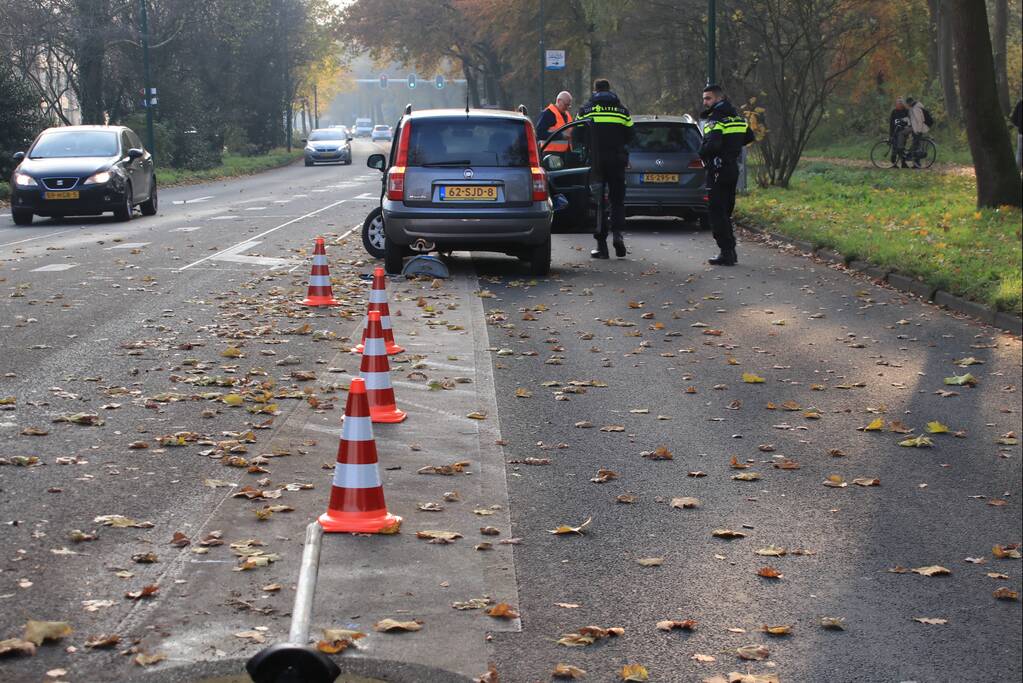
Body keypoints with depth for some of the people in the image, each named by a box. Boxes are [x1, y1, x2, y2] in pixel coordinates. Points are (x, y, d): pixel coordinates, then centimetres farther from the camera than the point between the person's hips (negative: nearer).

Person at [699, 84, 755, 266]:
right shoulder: (737, 117, 13)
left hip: (718, 171, -9)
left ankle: (726, 253, -9)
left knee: (716, 213, -5)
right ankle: (730, 251, 18)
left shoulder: (715, 120, -15)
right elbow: (749, 137, 22)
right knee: (725, 212, 17)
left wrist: (702, 154, -10)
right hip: (732, 169, 9)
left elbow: (712, 144, -29)